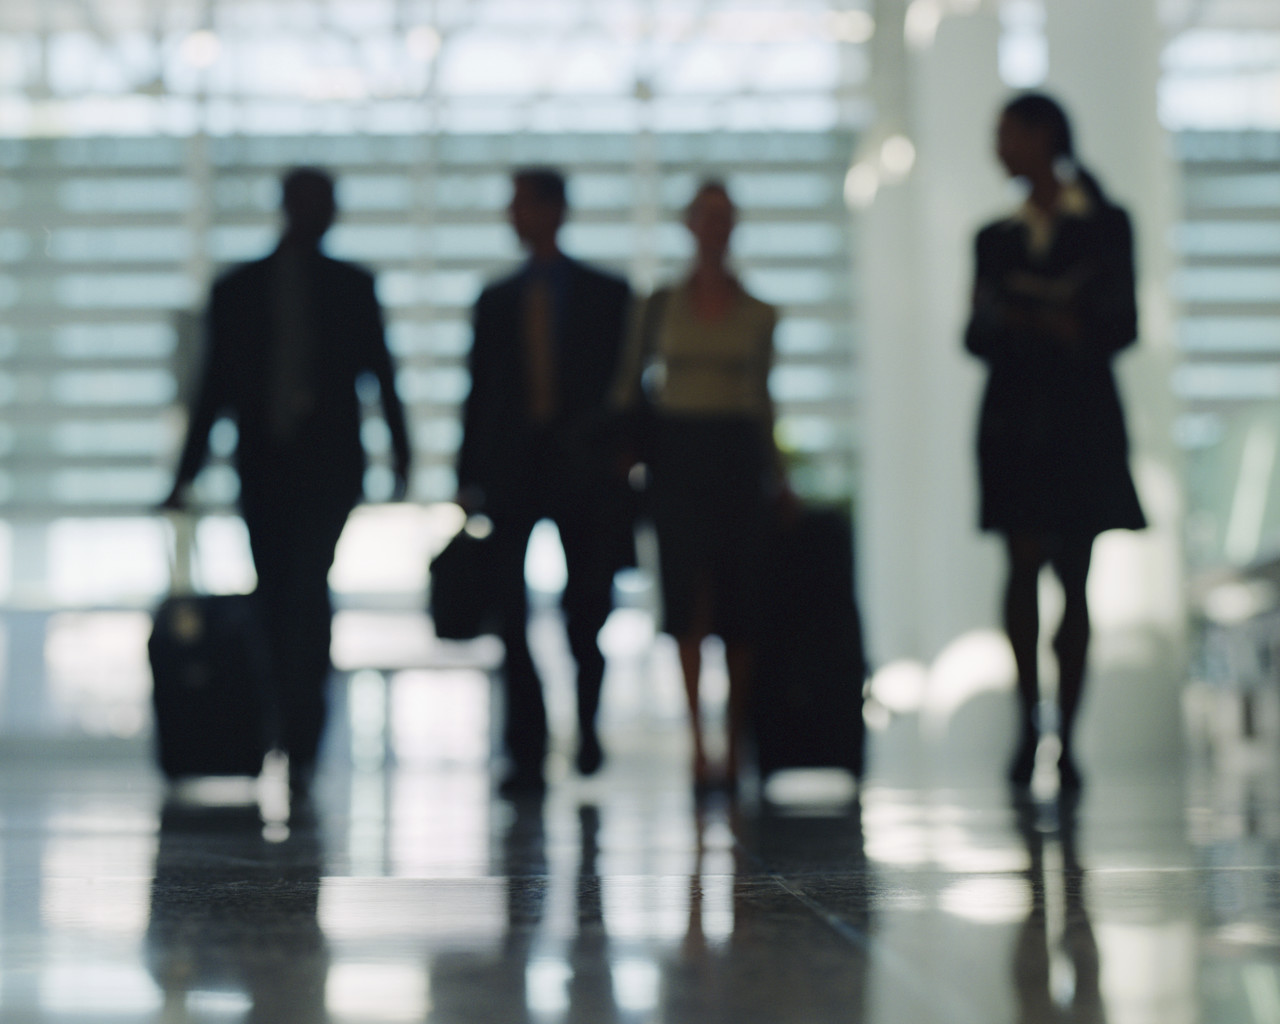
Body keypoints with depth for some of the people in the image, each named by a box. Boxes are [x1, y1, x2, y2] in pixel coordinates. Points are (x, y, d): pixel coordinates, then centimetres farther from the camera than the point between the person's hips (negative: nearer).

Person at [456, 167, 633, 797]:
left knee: (589, 612, 6)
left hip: (587, 473, -1)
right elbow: (479, 390, 10)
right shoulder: (495, 301, 13)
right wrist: (468, 478, 4)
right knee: (512, 614, -7)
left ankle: (587, 729, 30)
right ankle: (525, 756, -5)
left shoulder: (608, 295, 7)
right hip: (514, 476, 1)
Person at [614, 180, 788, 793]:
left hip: (738, 455, 1)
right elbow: (631, 385, 11)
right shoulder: (660, 306, 7)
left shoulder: (758, 315, 8)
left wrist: (778, 480, 13)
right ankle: (697, 746, -12)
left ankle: (734, 748, 6)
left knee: (738, 603, -2)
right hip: (676, 453, -1)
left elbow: (763, 398, 13)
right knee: (688, 597, -9)